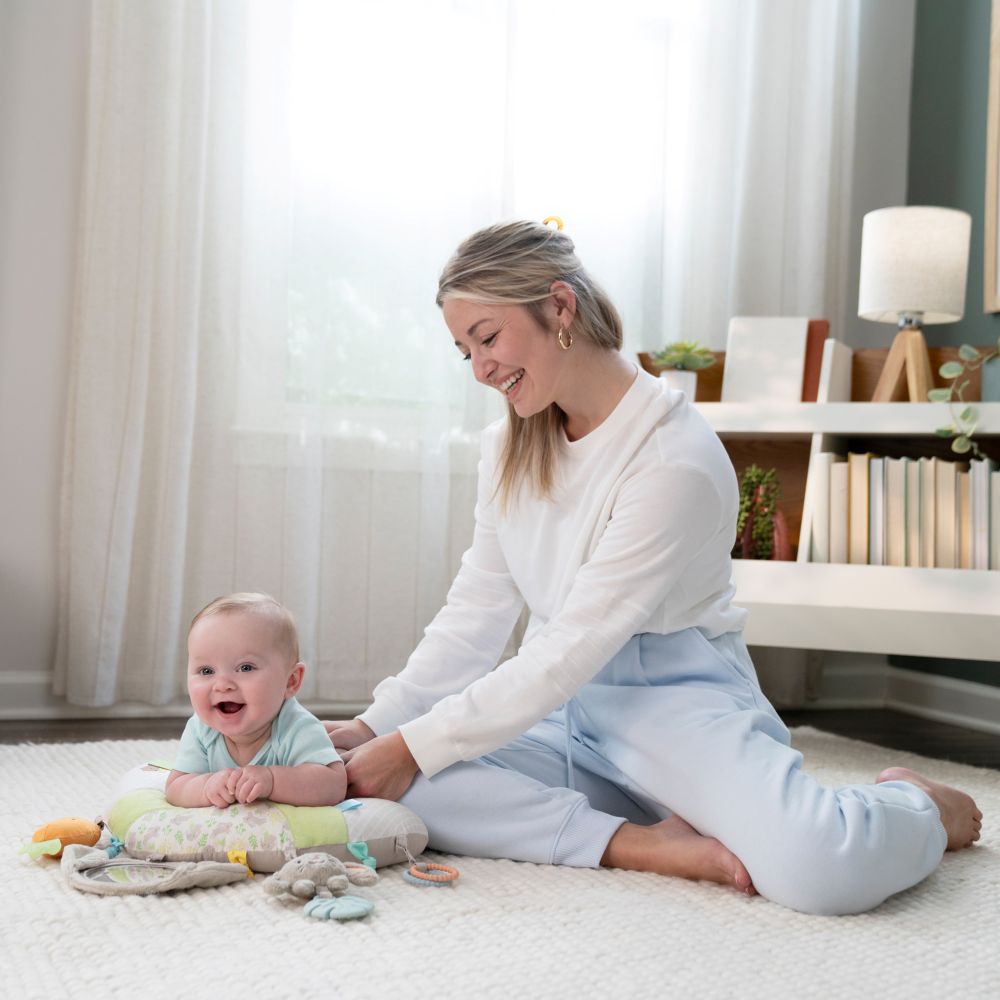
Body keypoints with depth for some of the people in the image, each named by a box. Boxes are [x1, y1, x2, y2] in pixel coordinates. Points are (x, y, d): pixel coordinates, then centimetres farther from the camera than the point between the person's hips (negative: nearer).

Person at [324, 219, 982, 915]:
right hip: (565, 708, 6)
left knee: (824, 870, -32)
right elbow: (473, 619, 10)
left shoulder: (678, 459, -18)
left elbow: (572, 649, -20)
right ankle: (644, 844, -19)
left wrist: (415, 746, -19)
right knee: (396, 783, -21)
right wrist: (376, 725, -2)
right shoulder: (507, 449, 8)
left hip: (680, 703, -6)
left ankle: (913, 804, 5)